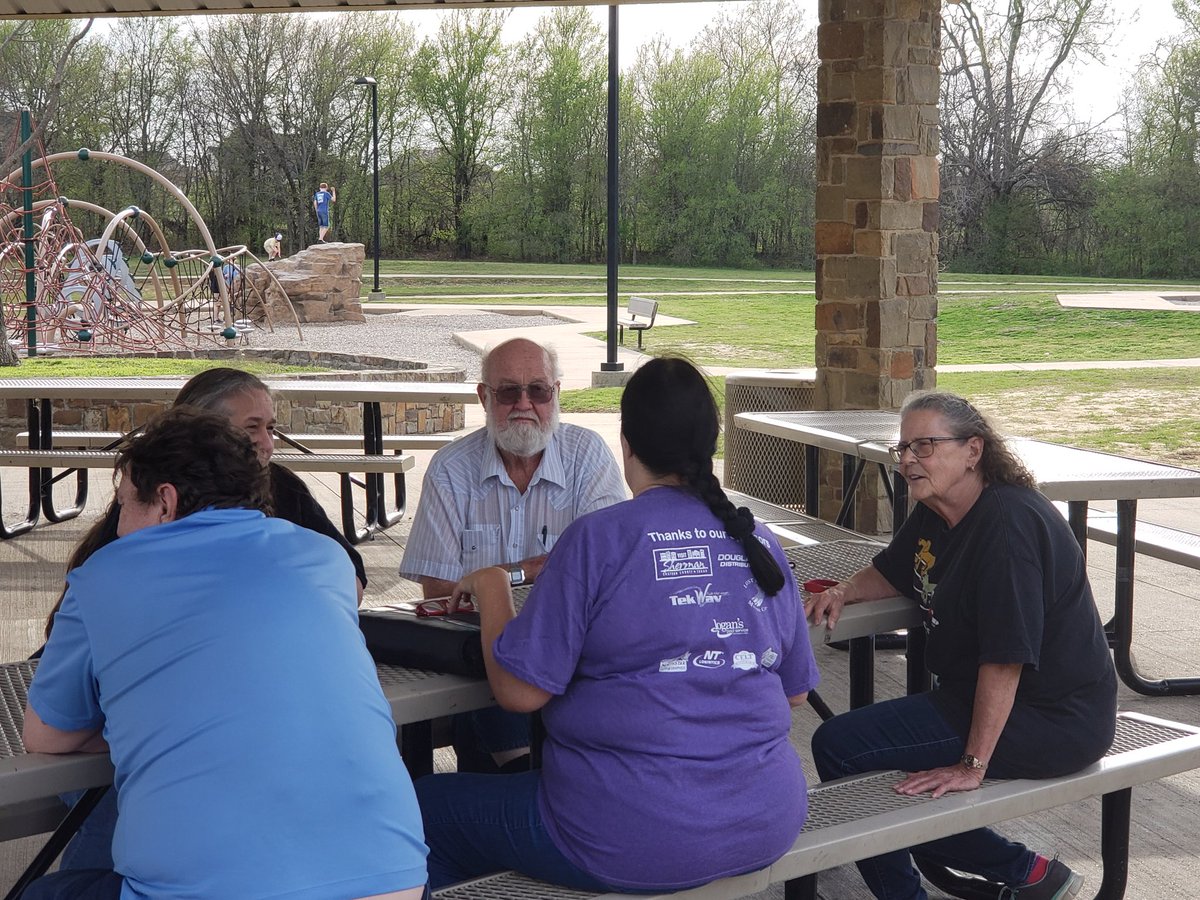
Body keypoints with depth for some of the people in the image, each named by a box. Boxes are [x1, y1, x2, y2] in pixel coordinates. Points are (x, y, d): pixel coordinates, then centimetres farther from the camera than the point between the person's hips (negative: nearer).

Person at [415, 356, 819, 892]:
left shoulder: (596, 539, -13)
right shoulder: (760, 542, 2)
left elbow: (519, 691, -12)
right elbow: (796, 690, 12)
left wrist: (491, 588, 4)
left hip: (636, 846, -6)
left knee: (427, 806, 13)